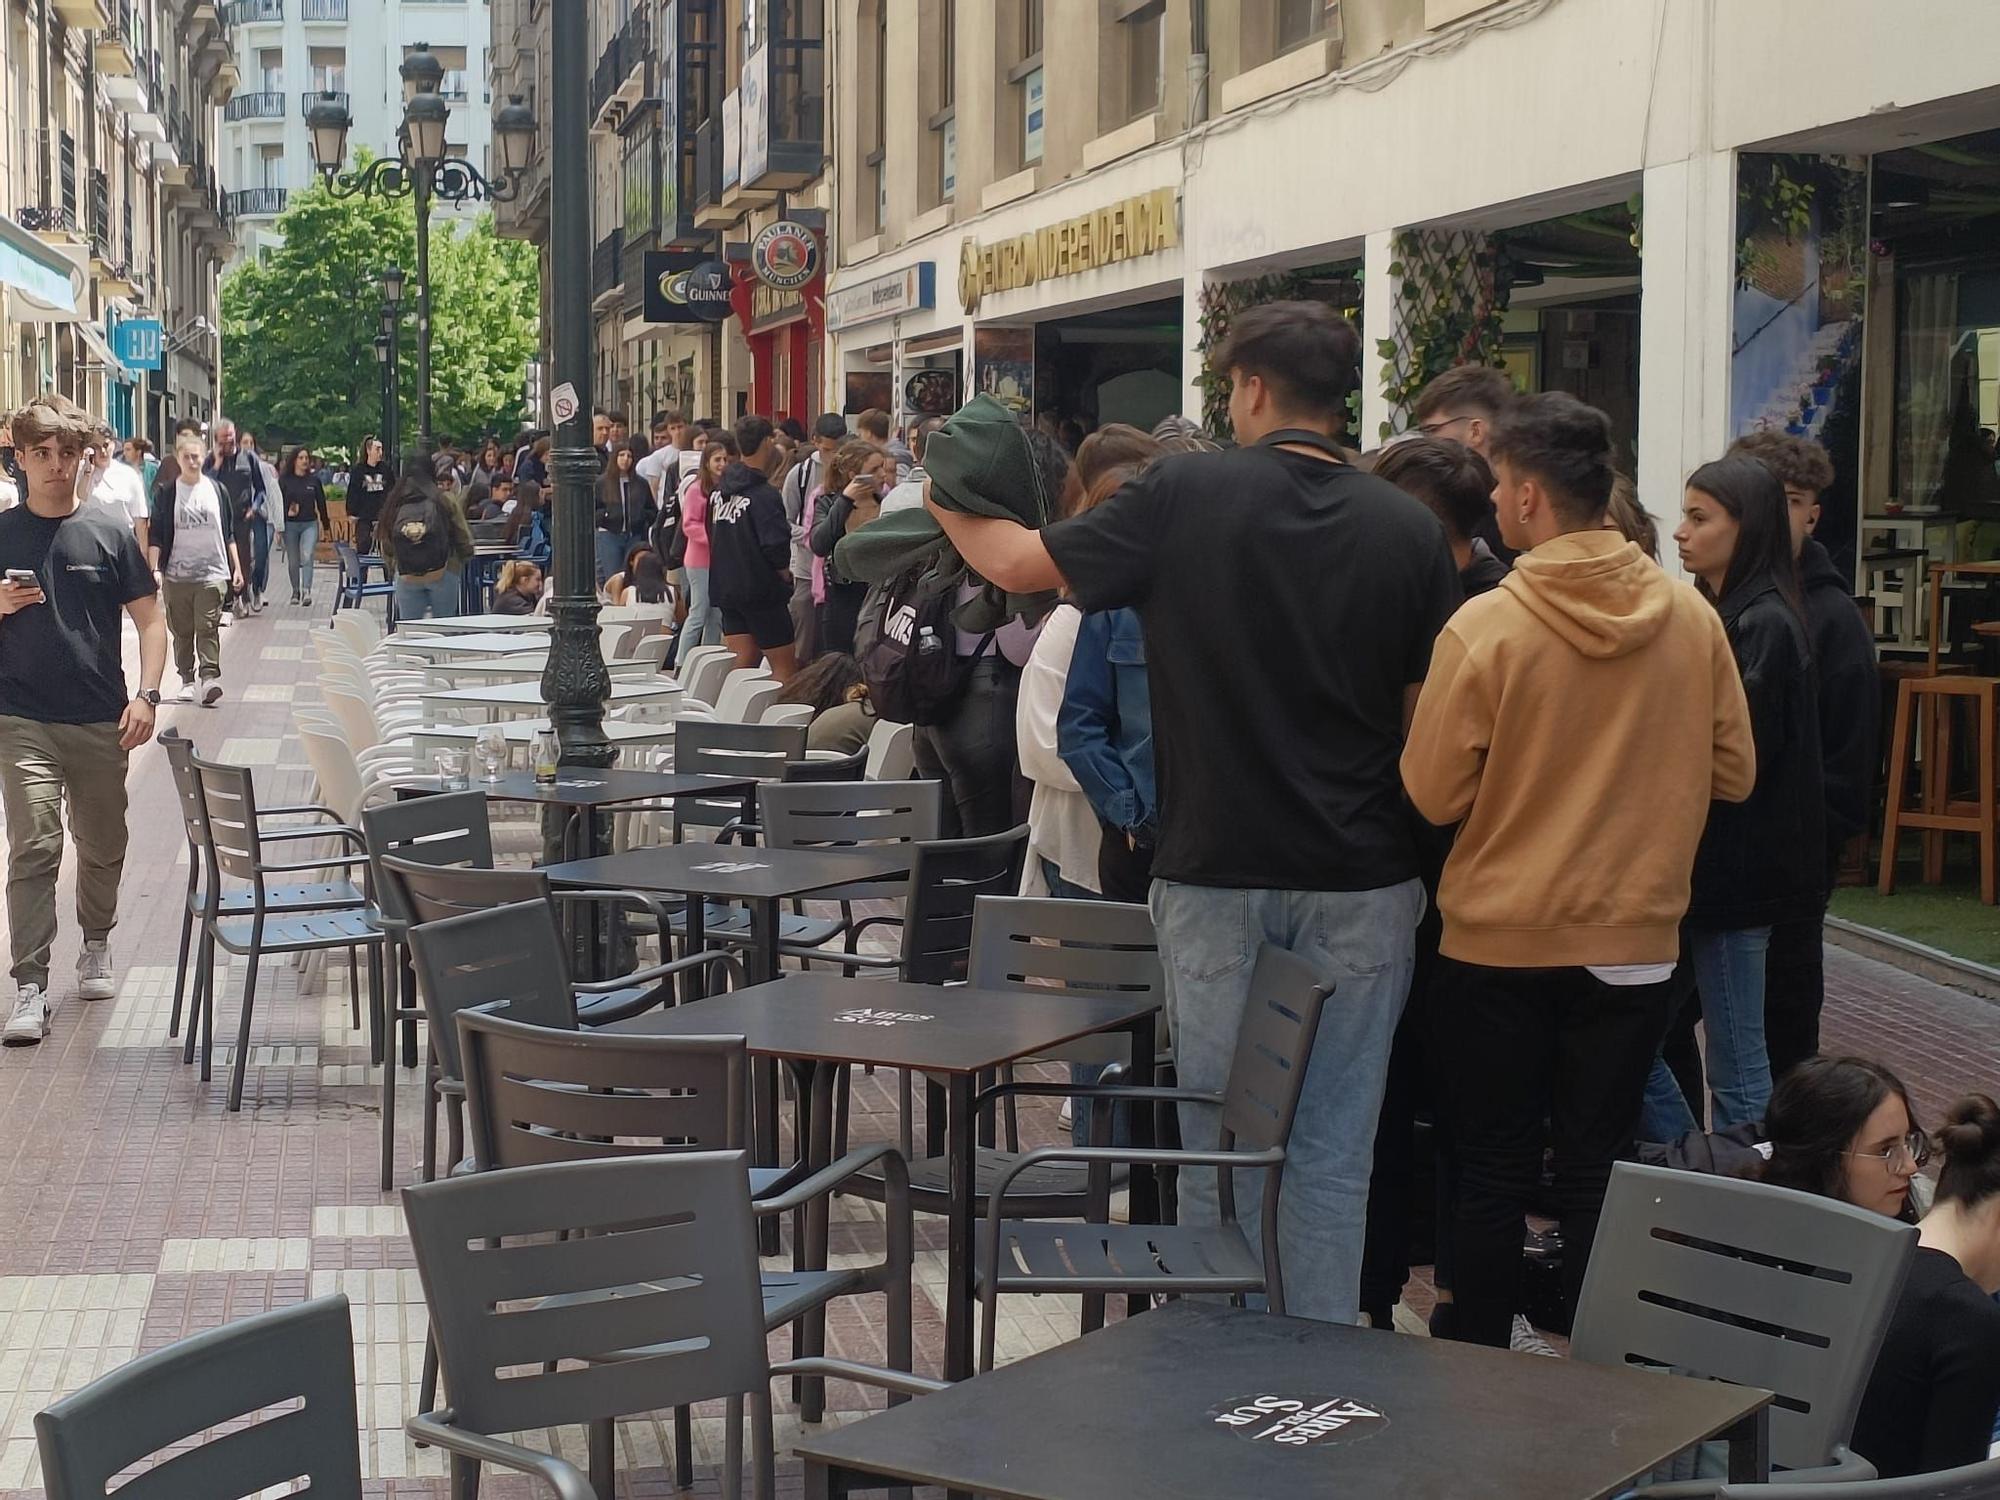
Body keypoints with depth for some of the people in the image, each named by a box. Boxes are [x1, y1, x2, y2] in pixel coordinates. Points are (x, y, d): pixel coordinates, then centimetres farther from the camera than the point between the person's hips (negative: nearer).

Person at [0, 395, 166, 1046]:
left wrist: (146, 695, -9)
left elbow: (150, 620, 3)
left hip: (100, 721, 1)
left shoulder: (109, 532, 2)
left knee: (103, 846, 13)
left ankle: (96, 945, 37)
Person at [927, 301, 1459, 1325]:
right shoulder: (1408, 529, -3)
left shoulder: (1187, 494, -8)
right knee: (1333, 1149, 8)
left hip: (1216, 871, -1)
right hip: (1359, 877, 2)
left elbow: (1023, 565, 0)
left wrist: (947, 508, 20)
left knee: (1217, 1145, 10)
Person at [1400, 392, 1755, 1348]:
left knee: (1494, 1171, 9)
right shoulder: (1692, 619, -5)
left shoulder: (1484, 627, -16)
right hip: (1635, 943, 3)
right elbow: (1732, 773, 4)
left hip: (1496, 945, -3)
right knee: (1599, 1165, 11)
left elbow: (1433, 795, -11)